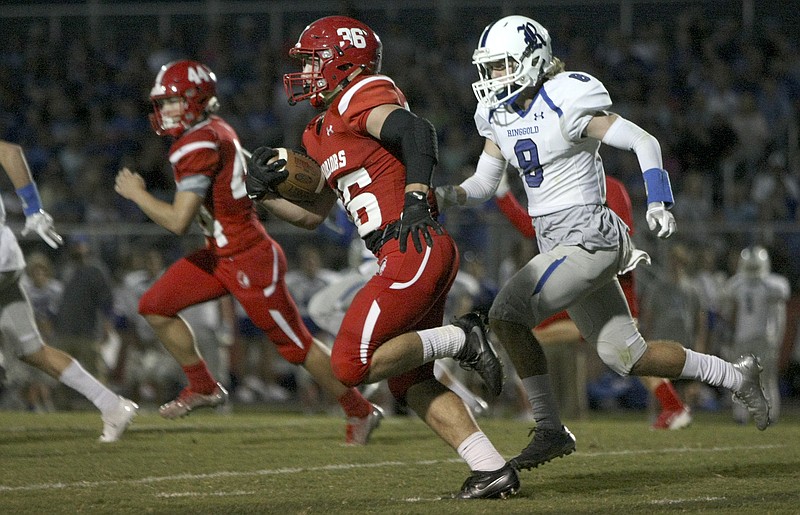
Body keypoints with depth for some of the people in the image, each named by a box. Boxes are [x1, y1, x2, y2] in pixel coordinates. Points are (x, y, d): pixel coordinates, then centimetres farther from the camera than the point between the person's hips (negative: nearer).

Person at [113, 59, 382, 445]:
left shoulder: (198, 145, -23)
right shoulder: (215, 131, 6)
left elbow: (178, 221, -25)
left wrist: (137, 194, -13)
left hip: (250, 261, -10)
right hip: (221, 255, 10)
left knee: (296, 345, 3)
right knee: (154, 307, 5)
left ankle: (360, 412, 19)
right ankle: (203, 388, 18)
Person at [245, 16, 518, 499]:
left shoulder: (360, 98, -5)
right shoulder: (324, 133, 24)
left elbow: (417, 130, -22)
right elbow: (311, 213, 30)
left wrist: (416, 197, -31)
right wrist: (264, 190, 16)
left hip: (415, 247, -10)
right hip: (416, 257, 10)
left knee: (353, 364, -12)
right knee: (410, 382, 11)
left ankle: (460, 339, -4)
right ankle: (493, 468, 7)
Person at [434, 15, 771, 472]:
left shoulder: (564, 105, -15)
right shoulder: (501, 116, 9)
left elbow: (643, 140, -14)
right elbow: (484, 184, 15)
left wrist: (658, 202, -26)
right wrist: (449, 194, -7)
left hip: (588, 238, -9)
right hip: (557, 243, 9)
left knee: (507, 314, -20)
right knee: (628, 356, 12)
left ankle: (550, 430, -10)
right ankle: (737, 376, 29)